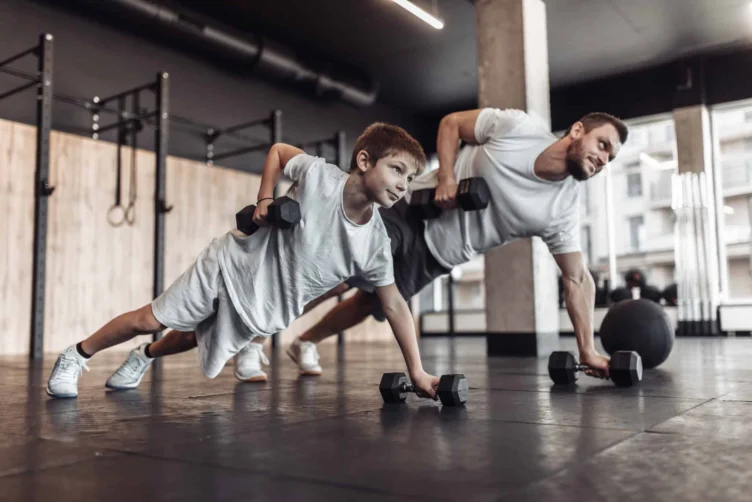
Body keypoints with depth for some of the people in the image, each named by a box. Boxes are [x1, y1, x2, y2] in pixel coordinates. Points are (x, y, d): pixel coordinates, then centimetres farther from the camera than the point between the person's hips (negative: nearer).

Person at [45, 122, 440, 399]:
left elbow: (394, 305, -12)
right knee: (150, 320, 5)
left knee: (195, 340, 23)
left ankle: (144, 358, 55)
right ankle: (75, 357, 30)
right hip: (233, 265, -3)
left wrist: (417, 371, -13)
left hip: (262, 313, 3)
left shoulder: (375, 245, -18)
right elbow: (277, 151, -3)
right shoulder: (318, 174, -24)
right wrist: (265, 198, -17)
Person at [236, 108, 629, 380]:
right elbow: (451, 123, -4)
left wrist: (588, 351, -5)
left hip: (435, 255, 4)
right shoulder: (517, 127, -16)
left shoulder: (563, 209, -9)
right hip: (411, 210, -4)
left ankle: (305, 342, 41)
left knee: (371, 302, 14)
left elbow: (577, 279, -3)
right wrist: (445, 177, -19)